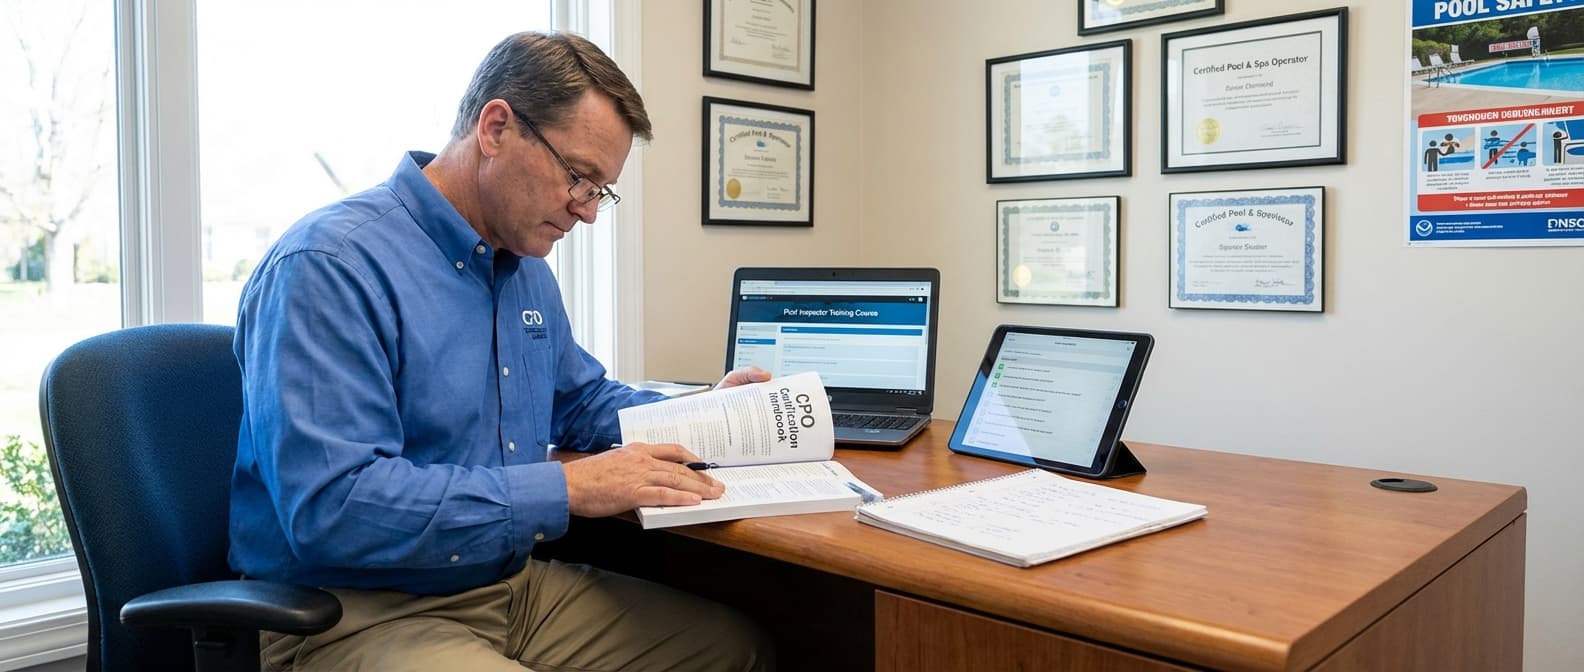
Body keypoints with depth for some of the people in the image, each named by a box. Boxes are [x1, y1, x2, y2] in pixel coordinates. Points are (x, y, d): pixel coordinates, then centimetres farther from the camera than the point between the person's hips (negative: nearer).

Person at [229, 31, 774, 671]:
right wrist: (567, 488, -27)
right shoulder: (330, 265, -19)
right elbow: (332, 508, -28)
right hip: (360, 614, -8)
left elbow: (579, 398, 24)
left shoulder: (527, 268, 10)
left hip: (516, 586, 8)